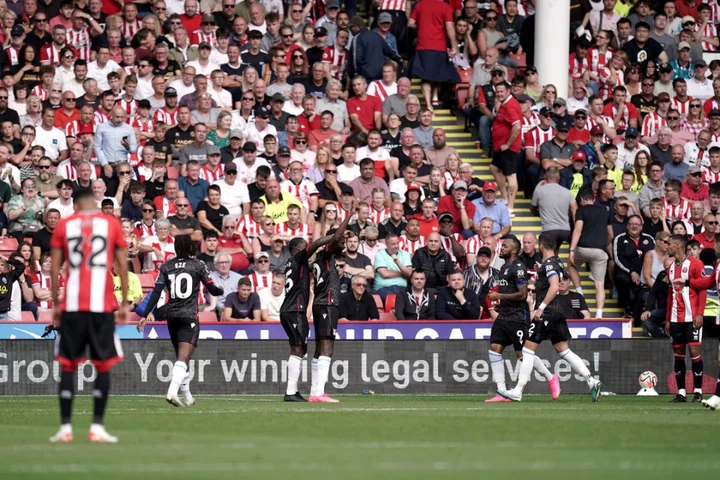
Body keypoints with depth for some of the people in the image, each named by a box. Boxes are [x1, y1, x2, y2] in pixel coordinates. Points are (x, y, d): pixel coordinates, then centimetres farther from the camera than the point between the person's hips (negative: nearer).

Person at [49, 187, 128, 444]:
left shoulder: (63, 225, 7)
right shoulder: (112, 223, 6)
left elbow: (55, 268, 5)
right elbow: (122, 266, 4)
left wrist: (55, 304, 12)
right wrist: (124, 303, 9)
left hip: (72, 305, 1)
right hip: (102, 305, -1)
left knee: (67, 365, 6)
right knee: (103, 365, 5)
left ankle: (65, 428, 2)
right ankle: (97, 427, -1)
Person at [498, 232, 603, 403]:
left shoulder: (548, 264, -13)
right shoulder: (558, 263, 14)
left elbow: (554, 287, -25)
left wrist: (541, 308, -25)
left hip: (547, 312, -9)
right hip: (558, 311, 9)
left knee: (528, 350, -4)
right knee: (564, 351, 10)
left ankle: (518, 391, -3)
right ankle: (592, 381, 1)